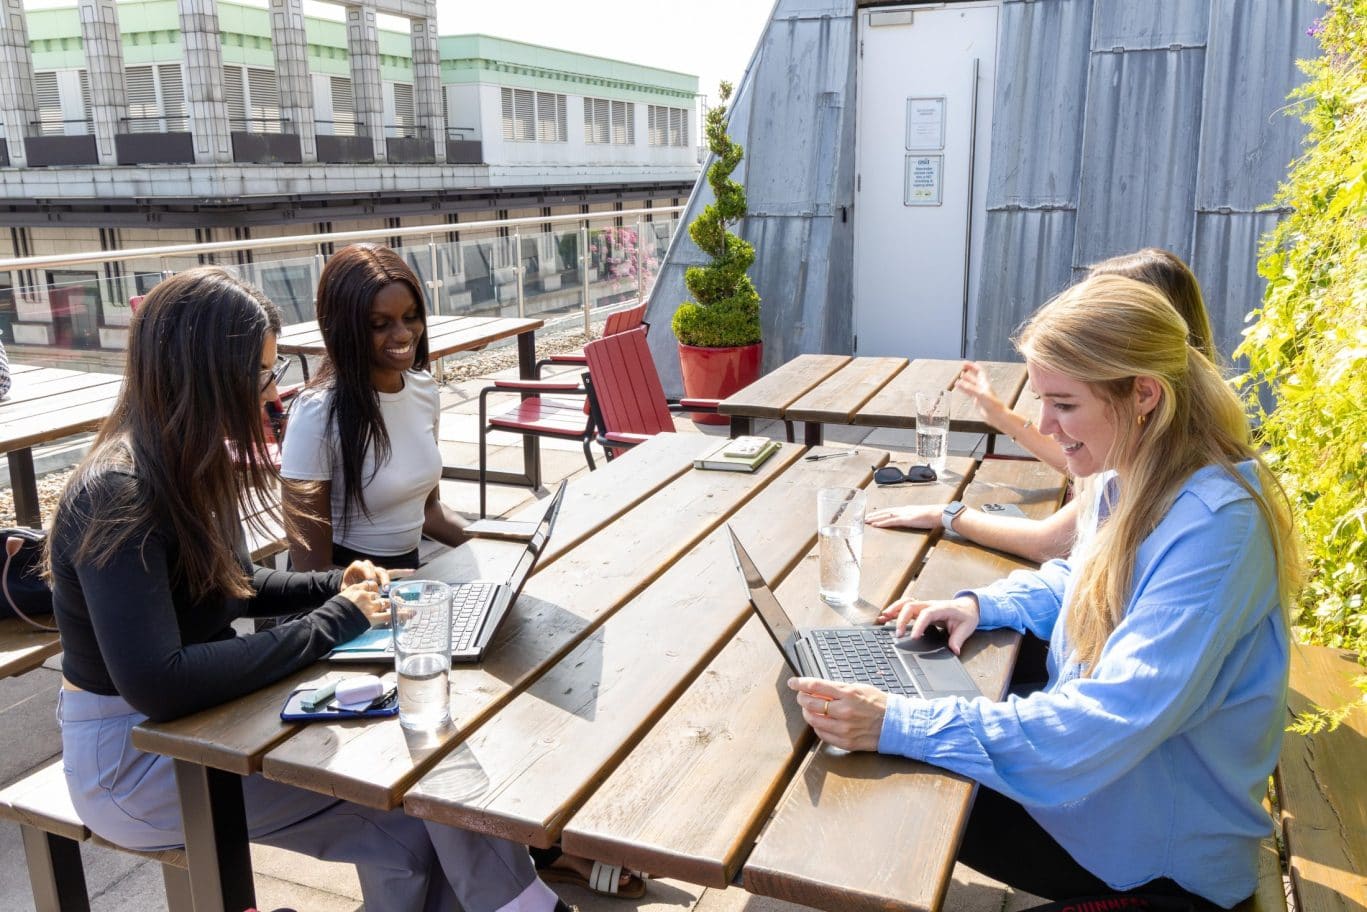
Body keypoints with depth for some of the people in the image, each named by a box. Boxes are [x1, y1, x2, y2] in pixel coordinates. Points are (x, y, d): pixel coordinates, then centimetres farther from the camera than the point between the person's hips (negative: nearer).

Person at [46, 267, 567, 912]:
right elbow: (157, 685, -32)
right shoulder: (117, 496, -24)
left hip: (200, 715, 8)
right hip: (131, 755, -7)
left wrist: (331, 587, 0)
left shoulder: (190, 467, 2)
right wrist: (328, 624, -24)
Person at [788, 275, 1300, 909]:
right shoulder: (1140, 481, -2)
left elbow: (1106, 722, -35)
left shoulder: (1214, 527, -31)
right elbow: (1083, 584, 16)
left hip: (1162, 855, -7)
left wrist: (900, 724, -38)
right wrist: (983, 604, -3)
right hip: (1095, 775, 8)